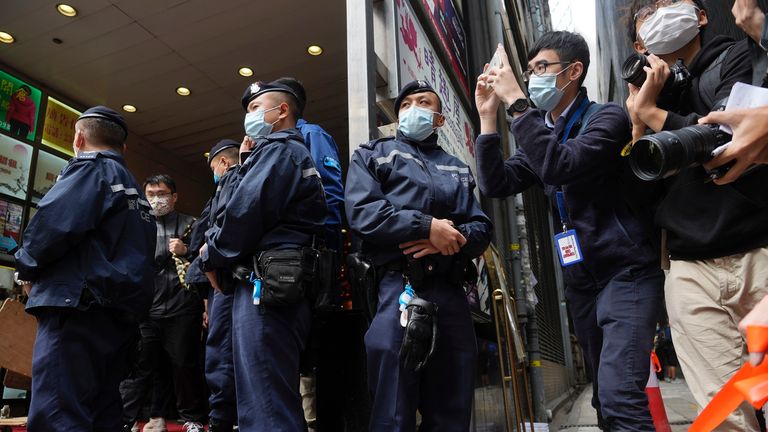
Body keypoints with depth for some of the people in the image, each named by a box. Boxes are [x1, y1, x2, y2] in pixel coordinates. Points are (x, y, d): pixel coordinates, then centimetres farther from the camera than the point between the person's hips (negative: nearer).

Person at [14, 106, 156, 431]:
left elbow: (53, 222, -17)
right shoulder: (135, 190, 24)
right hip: (124, 312, 9)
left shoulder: (89, 168, -1)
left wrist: (26, 268, 1)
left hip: (80, 308, -9)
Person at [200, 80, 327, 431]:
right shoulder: (293, 153, 28)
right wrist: (246, 163, 17)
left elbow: (245, 211, -16)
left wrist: (211, 256, -1)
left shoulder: (279, 149, -5)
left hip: (266, 285, -10)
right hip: (277, 288, 11)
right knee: (278, 401, 15)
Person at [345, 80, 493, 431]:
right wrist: (428, 226, -12)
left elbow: (482, 227, 13)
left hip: (451, 291, 4)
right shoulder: (372, 155, 12)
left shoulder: (457, 169, 24)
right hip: (398, 289, -4)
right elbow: (362, 212, -6)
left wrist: (455, 238, -10)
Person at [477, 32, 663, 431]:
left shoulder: (606, 117, -7)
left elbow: (561, 167, -26)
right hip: (581, 279, 7)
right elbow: (496, 185, -1)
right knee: (605, 399, 13)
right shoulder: (541, 133, 12)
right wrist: (488, 116, -5)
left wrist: (515, 102, -23)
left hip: (626, 271, -6)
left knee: (618, 395, -21)